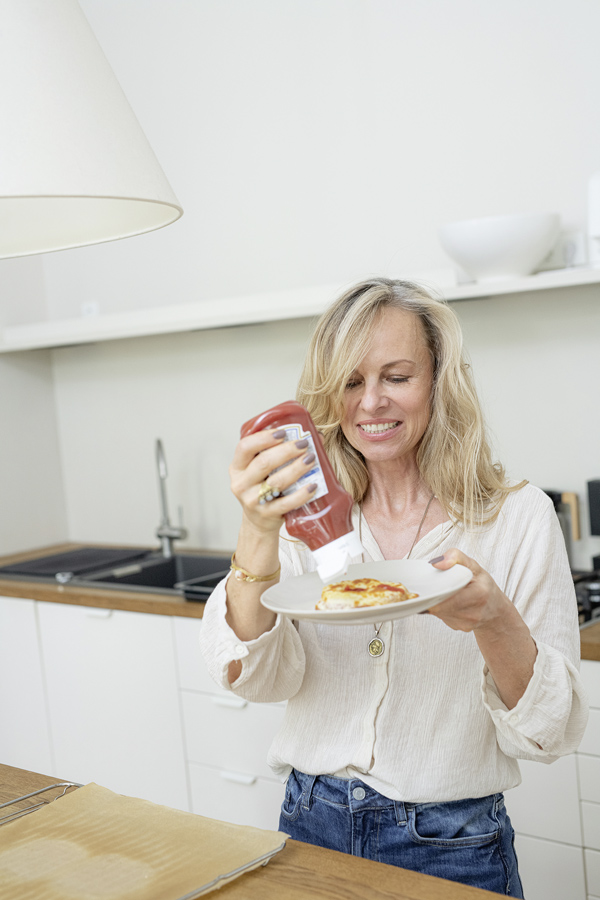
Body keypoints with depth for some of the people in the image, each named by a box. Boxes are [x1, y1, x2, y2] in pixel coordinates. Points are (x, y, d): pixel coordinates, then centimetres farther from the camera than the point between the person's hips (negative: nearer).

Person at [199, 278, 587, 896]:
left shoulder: (518, 516, -11)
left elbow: (548, 733, -12)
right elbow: (255, 675, -15)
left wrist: (494, 620, -31)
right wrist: (258, 533, -30)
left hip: (451, 849, -2)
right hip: (313, 826, 3)